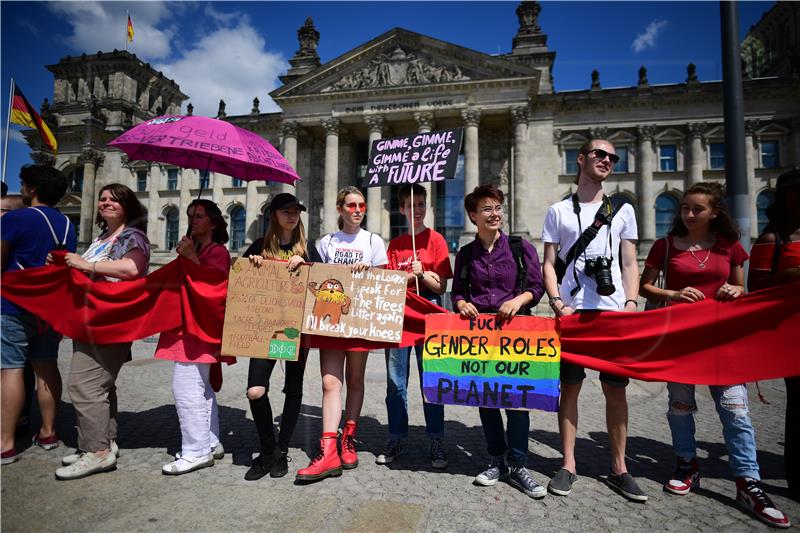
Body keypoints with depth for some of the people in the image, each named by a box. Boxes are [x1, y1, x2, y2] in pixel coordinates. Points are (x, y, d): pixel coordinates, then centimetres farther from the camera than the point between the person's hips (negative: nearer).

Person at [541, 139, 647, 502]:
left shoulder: (623, 211, 13)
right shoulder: (558, 211, 8)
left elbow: (629, 264, 11)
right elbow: (548, 264, 5)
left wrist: (631, 303, -3)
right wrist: (557, 302, -9)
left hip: (613, 312, 2)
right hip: (571, 312, -1)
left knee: (615, 388, 6)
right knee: (569, 387, 4)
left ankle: (619, 468, 20)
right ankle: (568, 465, 16)